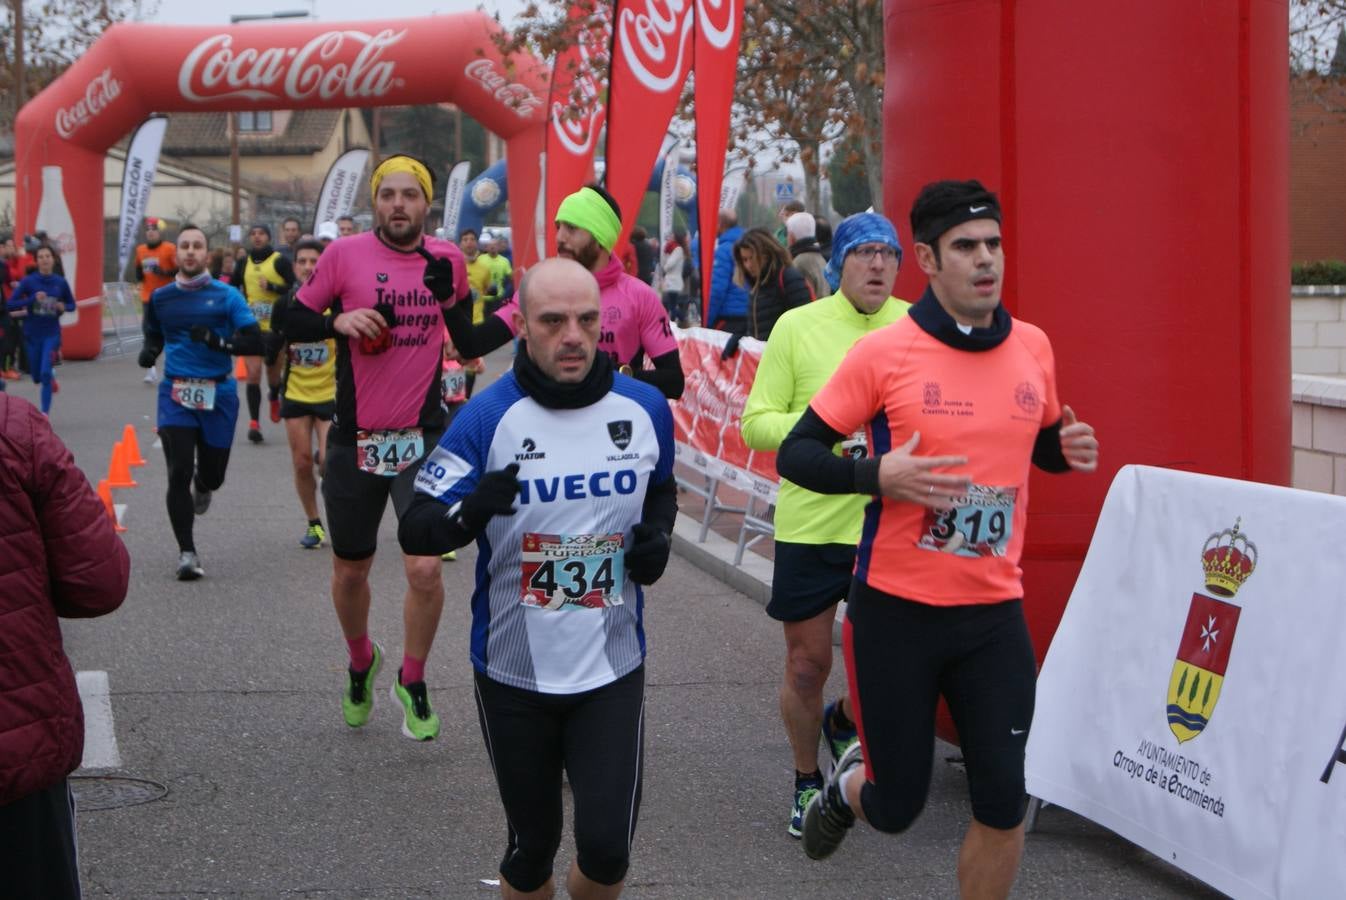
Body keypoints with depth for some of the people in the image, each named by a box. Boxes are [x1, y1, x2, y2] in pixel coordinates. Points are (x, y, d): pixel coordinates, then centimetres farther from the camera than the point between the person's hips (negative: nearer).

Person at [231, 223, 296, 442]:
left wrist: (272, 287, -22)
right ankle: (254, 422, -8)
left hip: (276, 327, -2)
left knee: (274, 375, 9)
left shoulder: (281, 260, -3)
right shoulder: (244, 262, 10)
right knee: (253, 373, -9)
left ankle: (274, 397, 44)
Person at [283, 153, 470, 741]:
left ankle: (413, 684, 12)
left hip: (423, 439, 0)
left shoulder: (447, 260, 3)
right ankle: (361, 663, 43)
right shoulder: (344, 255, -5)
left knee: (424, 570, -13)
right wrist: (337, 321, -18)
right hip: (355, 440, 0)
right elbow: (292, 322, -1)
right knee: (350, 571, 14)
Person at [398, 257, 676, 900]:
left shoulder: (645, 408, -2)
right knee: (531, 847, 11)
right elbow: (414, 531, -11)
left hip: (612, 667, 1)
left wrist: (658, 535, -3)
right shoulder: (487, 417, -11)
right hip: (513, 672, -1)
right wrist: (472, 511, -32)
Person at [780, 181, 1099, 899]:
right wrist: (880, 475, -22)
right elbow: (795, 455, -5)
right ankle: (847, 785, 44)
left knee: (1003, 806, 0)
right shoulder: (883, 353, -10)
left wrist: (1070, 449, -2)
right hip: (896, 611, -3)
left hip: (995, 614, 3)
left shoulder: (1033, 347, 3)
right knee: (896, 806, 7)